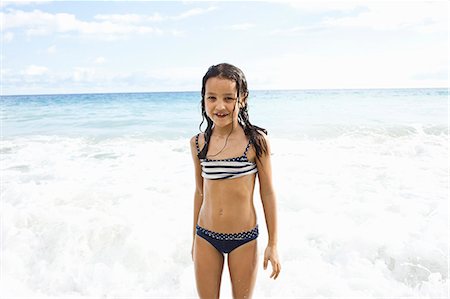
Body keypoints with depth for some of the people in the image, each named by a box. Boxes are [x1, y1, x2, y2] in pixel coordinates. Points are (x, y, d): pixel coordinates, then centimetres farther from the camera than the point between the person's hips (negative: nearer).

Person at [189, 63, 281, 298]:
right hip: (206, 237, 3)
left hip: (244, 238, -2)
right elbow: (200, 192, 7)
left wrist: (273, 244, -2)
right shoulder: (198, 143, -3)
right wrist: (194, 238, 15)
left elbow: (267, 192, -6)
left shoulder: (256, 140, -12)